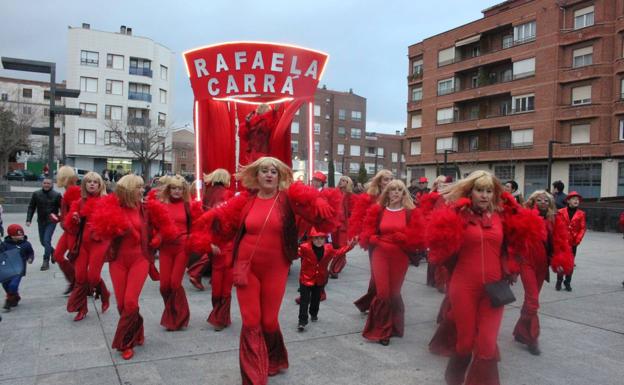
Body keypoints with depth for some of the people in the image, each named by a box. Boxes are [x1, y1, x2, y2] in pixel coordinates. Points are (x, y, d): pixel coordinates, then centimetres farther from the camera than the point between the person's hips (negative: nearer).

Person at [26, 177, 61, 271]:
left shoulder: (56, 195, -7)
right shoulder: (36, 194, 1)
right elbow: (31, 207, 4)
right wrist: (28, 219, -4)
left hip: (51, 222, -4)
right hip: (41, 221, 4)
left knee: (46, 240, -12)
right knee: (42, 241, 13)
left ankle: (46, 261, -3)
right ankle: (53, 252, 40)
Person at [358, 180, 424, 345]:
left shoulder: (411, 212, 0)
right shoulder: (377, 210, 3)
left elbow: (416, 237, -4)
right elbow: (367, 233, 6)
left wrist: (403, 239, -16)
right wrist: (375, 240, -10)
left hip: (400, 257, 0)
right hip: (380, 254, 0)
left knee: (394, 293, 9)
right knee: (382, 293, -5)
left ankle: (393, 327, 31)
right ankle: (380, 330, 11)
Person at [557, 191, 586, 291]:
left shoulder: (581, 214, 0)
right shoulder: (561, 212, -2)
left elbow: (582, 228, -2)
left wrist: (577, 240, -10)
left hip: (573, 242, 1)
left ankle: (568, 282, 20)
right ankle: (559, 282, 17)